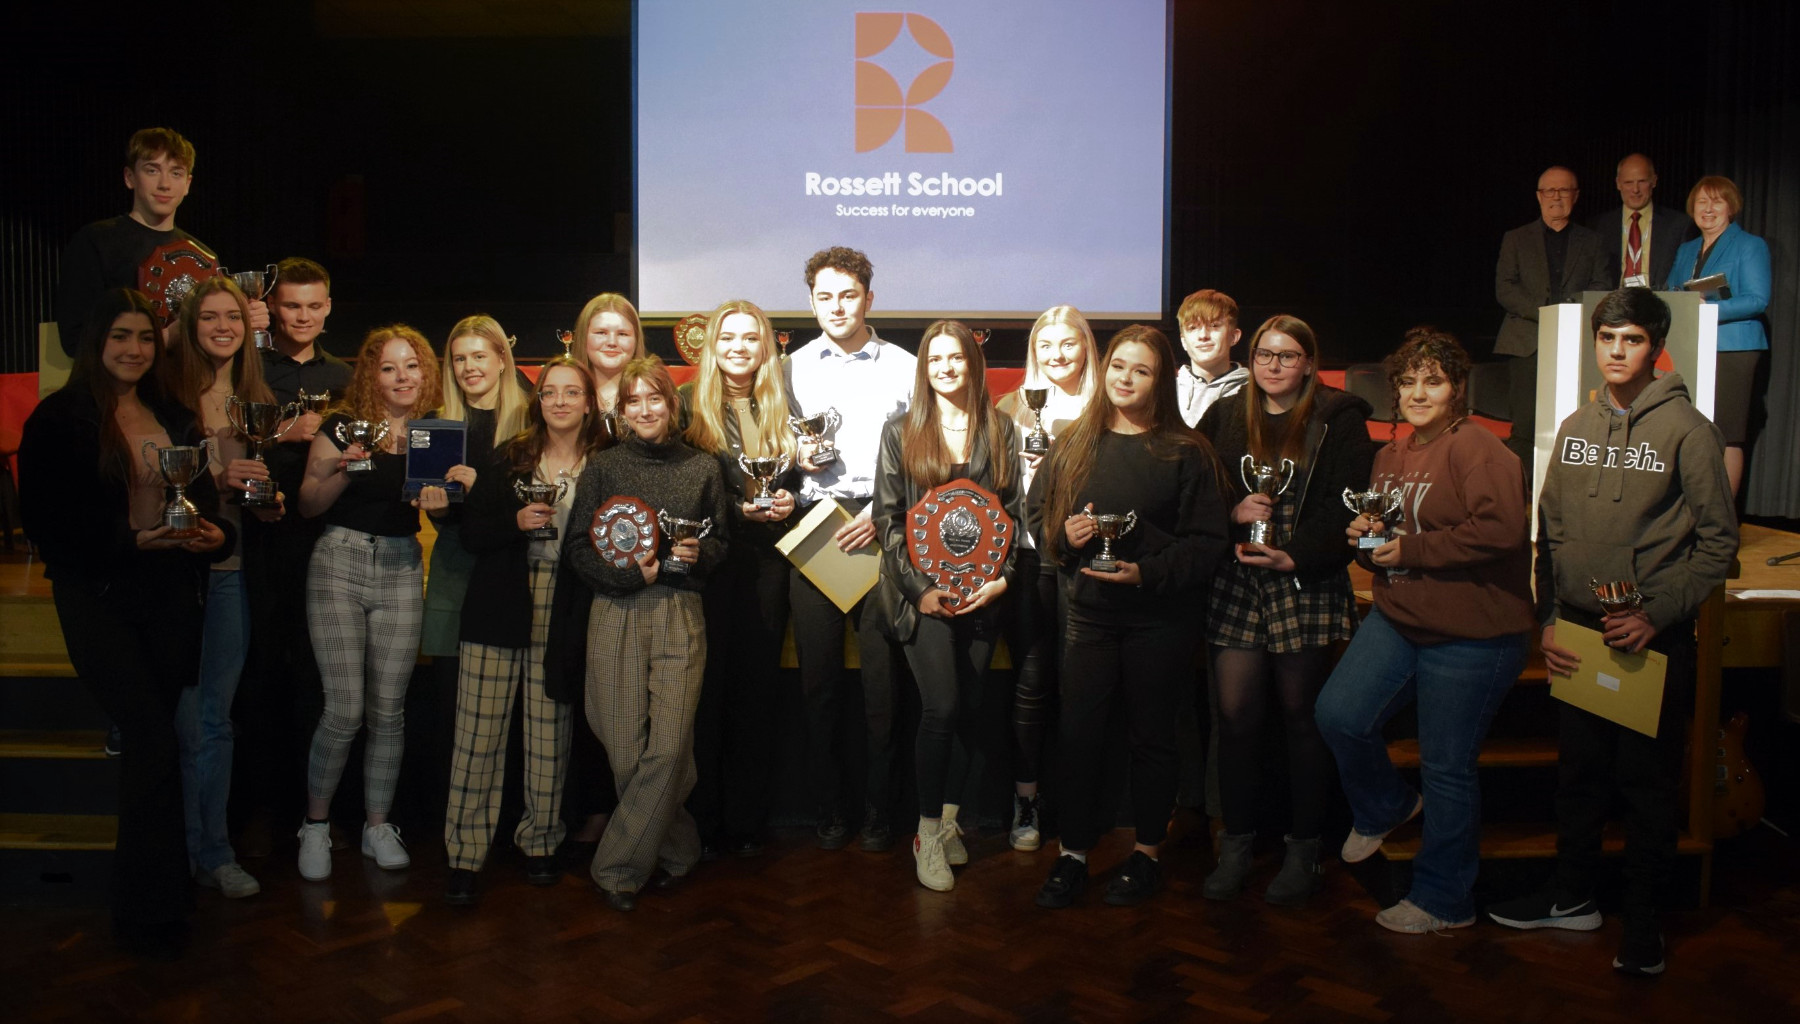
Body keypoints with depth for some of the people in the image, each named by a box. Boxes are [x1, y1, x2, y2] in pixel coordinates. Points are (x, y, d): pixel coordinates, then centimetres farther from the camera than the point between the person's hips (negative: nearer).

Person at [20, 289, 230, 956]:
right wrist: (133, 541, -18)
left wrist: (213, 536, -5)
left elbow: (205, 501, 17)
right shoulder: (60, 417, -2)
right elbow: (42, 518, -8)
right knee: (157, 740, -13)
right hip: (97, 596, -5)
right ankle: (152, 917, 0)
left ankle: (139, 905, 22)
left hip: (171, 594, 5)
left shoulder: (175, 419, 13)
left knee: (147, 746, 9)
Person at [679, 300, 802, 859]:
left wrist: (789, 503, -6)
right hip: (709, 559, -3)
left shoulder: (784, 407, 11)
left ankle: (747, 820, 18)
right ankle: (702, 820, 13)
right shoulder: (689, 403, 1)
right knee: (708, 687, 1)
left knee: (756, 688, 7)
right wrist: (737, 510, -14)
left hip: (767, 559, 3)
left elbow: (801, 479, 15)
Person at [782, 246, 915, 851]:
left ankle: (878, 811, 12)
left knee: (881, 671, -1)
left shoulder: (903, 367, 7)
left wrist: (883, 511, -9)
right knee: (818, 671, 4)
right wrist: (795, 457, -5)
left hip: (881, 526, -2)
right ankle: (828, 810, 16)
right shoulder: (793, 368, 14)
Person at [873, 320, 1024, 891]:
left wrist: (1001, 576, -6)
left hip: (982, 587, 3)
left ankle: (950, 820, 20)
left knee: (970, 707, 4)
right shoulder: (900, 432, 4)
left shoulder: (1000, 431, 10)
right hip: (924, 591, -3)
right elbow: (887, 517, -1)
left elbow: (1014, 511, 8)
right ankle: (928, 835, 2)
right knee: (942, 706, -12)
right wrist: (919, 586, -9)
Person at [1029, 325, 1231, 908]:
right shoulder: (1073, 443, 6)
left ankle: (1146, 853, 27)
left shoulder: (1185, 452, -4)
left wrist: (1148, 572, -18)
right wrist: (1063, 534, -10)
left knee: (1152, 736, 10)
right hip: (1088, 613, 2)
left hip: (1159, 619, -2)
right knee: (1078, 734, 4)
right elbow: (1037, 511, 11)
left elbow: (1208, 540, -7)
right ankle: (1074, 854, 19)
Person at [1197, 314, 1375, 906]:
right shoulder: (1224, 418, 12)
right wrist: (1232, 510, -8)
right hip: (1236, 584, 2)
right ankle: (1236, 843, 13)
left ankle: (1304, 846, 19)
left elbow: (1345, 504, -5)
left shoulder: (1339, 421, 3)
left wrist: (1298, 555, -15)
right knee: (1234, 713, -1)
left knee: (1302, 717, 6)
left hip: (1307, 586, -2)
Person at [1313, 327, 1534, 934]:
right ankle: (1385, 806, 27)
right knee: (1338, 714, -5)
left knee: (1447, 768, 4)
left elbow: (1500, 530, -27)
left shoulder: (1476, 451, -15)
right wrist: (1367, 538, 2)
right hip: (1397, 619, 8)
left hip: (1469, 635, -8)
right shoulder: (1391, 454, 13)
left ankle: (1443, 900, 23)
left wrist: (1410, 549, -20)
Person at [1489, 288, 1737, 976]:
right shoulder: (1575, 429, 9)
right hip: (1577, 635, 5)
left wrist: (1657, 615, -16)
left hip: (1654, 639, -4)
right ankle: (1572, 896, 30)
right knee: (1578, 771, 15)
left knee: (1648, 781, 5)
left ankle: (1643, 919, 19)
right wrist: (1548, 620, 4)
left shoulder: (1687, 429, -5)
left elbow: (1718, 542, -7)